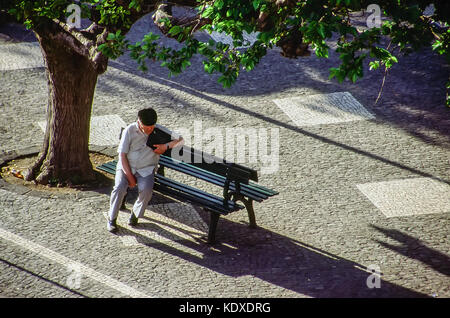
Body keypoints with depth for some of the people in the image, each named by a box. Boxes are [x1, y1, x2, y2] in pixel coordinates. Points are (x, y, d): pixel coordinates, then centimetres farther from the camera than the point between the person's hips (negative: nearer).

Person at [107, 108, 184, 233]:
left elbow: (180, 140, 1)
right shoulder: (130, 130, -7)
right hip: (126, 166, 0)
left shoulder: (159, 130, -3)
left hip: (146, 169, 1)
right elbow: (122, 154, -7)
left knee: (146, 190, -29)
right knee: (119, 188, -27)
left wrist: (166, 146, -17)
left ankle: (136, 213, 0)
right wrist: (129, 176, -14)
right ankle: (112, 219, -7)